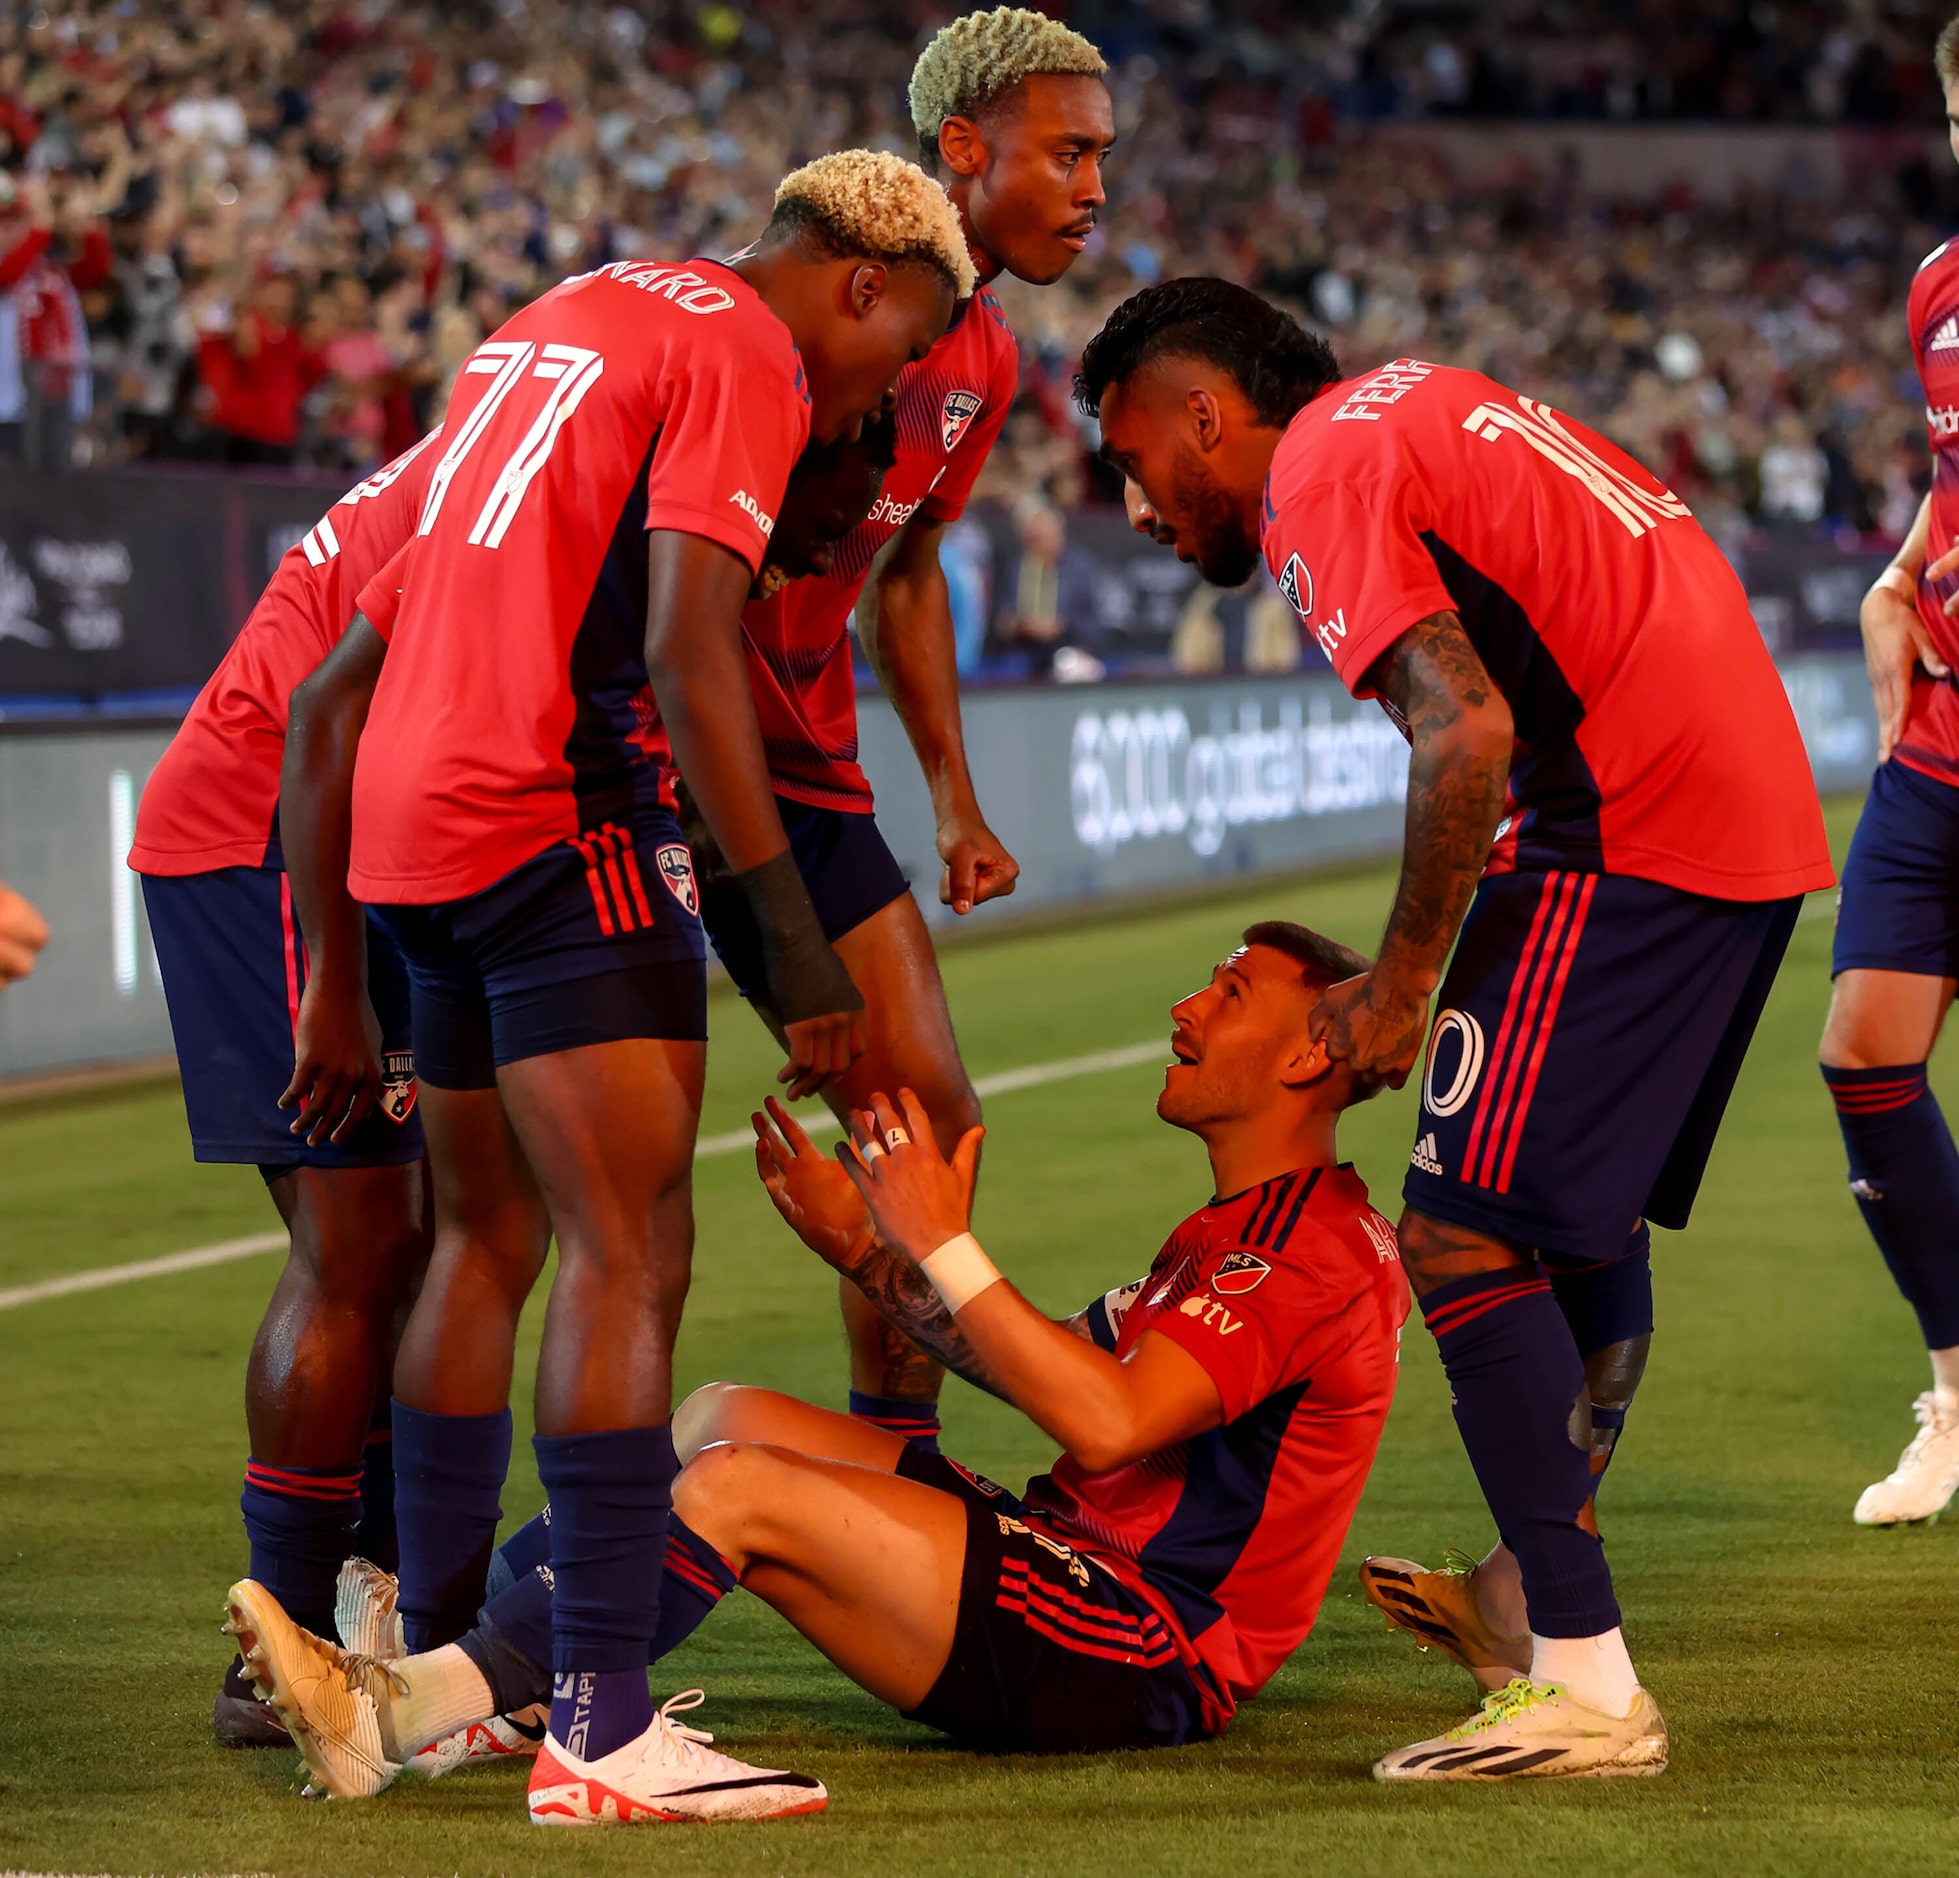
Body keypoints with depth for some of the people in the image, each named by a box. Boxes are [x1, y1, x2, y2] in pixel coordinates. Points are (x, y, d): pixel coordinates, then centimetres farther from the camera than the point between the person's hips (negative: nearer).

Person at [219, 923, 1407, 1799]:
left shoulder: (1320, 1245, -12)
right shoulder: (1235, 1232, 24)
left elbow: (1107, 1421, -25)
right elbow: (1051, 1368, 26)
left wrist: (944, 1244, -19)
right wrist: (869, 1250, 19)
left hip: (1143, 1662, -10)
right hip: (1076, 1563, 10)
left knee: (744, 1489, -22)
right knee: (729, 1418, 3)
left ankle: (402, 1716, -23)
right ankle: (444, 1657, -9)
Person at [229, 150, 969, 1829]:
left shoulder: (557, 327, 24)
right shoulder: (746, 357, -3)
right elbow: (687, 653, -17)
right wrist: (794, 935, -16)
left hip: (407, 818, 9)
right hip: (562, 820, -9)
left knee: (488, 1239, 20)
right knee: (632, 1253, -9)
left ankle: (426, 1662, 27)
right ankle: (604, 1724, -14)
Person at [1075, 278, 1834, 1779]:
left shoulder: (1319, 476, -7)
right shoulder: (1408, 407, 23)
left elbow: (1469, 729, -21)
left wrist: (1402, 985, -11)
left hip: (1629, 831, -10)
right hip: (1761, 814, 10)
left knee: (1464, 1235, -9)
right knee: (1592, 1214, 23)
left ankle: (1587, 1689, -11)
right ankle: (1536, 1596, 35)